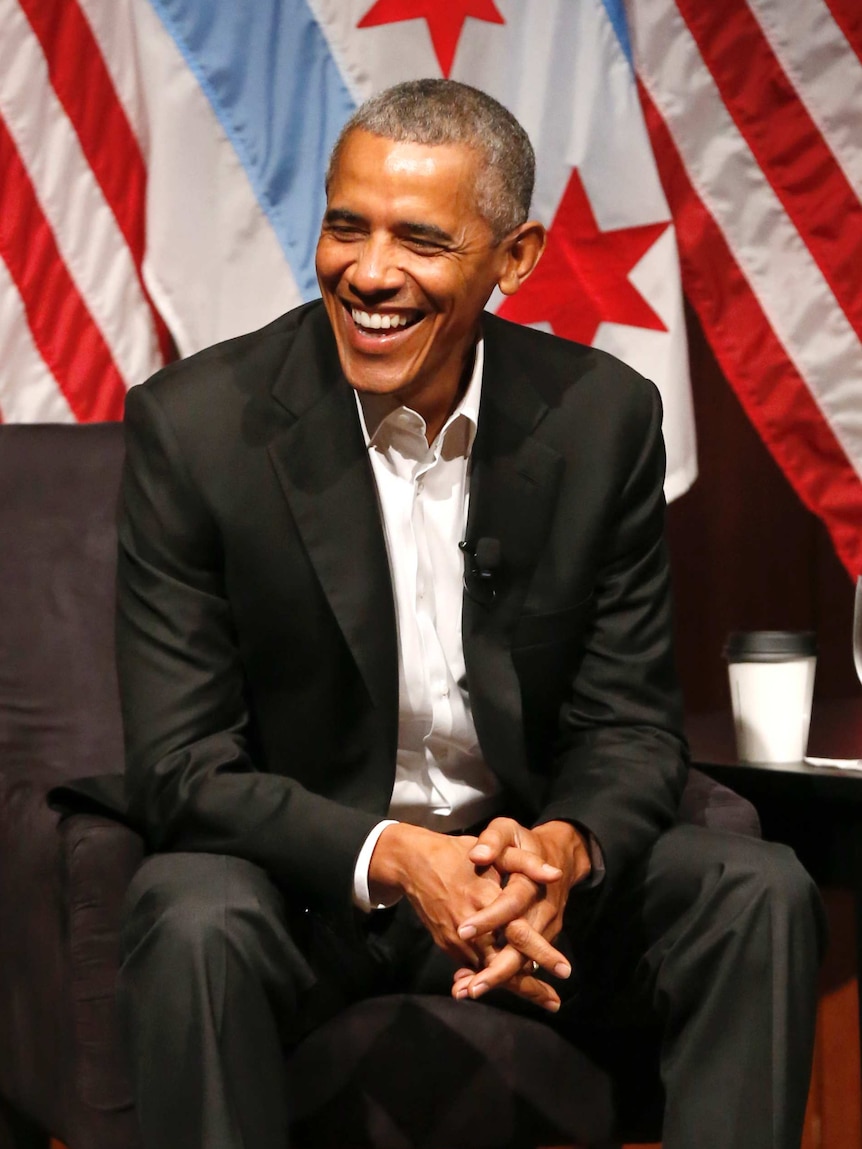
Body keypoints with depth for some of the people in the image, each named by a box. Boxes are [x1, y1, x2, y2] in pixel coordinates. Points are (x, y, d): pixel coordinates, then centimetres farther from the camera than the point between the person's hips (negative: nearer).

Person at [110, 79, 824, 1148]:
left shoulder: (604, 417, -5)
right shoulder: (194, 425, -13)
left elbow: (631, 728, -1)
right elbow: (180, 769, -13)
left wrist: (562, 851, -25)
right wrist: (394, 858, -30)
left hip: (532, 868, 3)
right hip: (307, 879, -2)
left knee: (761, 895, -20)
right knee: (192, 918, -34)